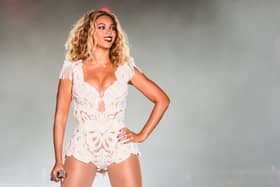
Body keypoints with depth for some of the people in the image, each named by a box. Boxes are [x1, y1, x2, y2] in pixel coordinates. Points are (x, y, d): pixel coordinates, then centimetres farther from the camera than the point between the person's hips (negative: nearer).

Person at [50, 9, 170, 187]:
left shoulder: (125, 69, 5)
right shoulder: (72, 69, 4)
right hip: (82, 149, 0)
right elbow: (61, 115, 2)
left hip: (120, 147, 1)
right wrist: (58, 160, -3)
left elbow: (162, 100, 8)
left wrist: (142, 135, 1)